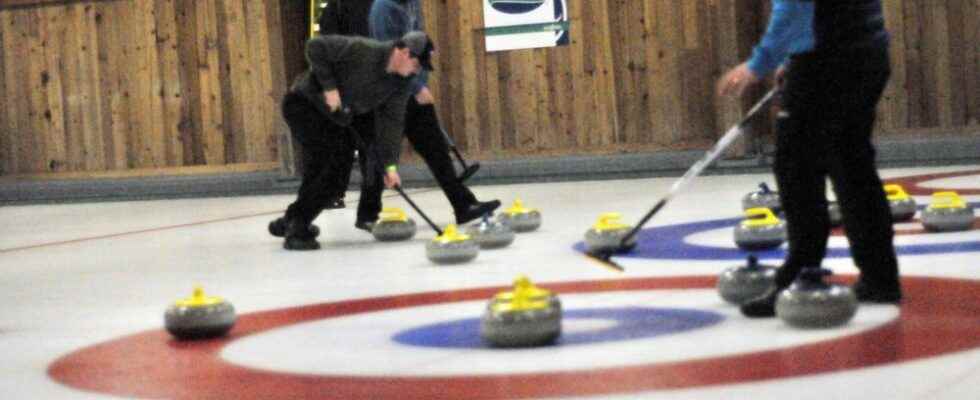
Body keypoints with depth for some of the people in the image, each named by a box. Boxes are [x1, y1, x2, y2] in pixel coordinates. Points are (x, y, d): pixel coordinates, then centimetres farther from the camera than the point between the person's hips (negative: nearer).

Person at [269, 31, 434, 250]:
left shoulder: (402, 82, -7)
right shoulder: (361, 51, -28)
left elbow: (391, 120, -9)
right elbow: (315, 46, -24)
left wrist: (390, 164, -18)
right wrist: (329, 86, -26)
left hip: (338, 118, 8)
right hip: (303, 103, -8)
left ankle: (292, 222, 28)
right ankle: (298, 229, -13)